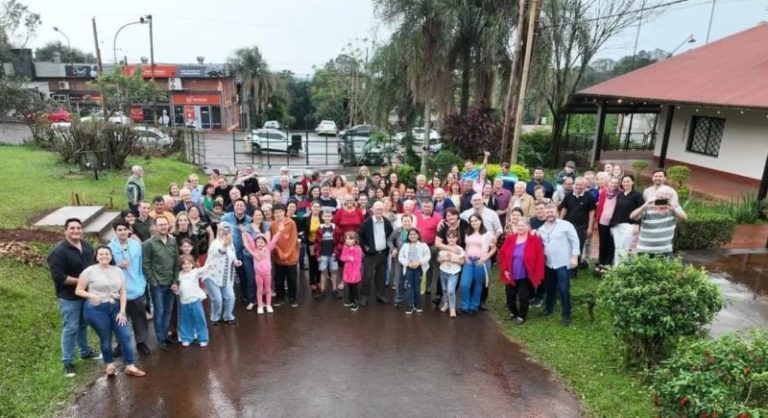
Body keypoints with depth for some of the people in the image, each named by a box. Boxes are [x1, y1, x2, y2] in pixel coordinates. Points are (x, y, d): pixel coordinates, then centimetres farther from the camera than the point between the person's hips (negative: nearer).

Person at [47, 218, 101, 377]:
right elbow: (58, 276, -24)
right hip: (69, 296, -7)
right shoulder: (59, 251, -20)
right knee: (70, 328, 0)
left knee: (83, 324, 21)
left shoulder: (87, 246, 4)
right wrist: (80, 280, -22)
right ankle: (68, 362, 13)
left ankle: (85, 352, 37)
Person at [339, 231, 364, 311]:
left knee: (355, 288, 2)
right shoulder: (345, 248, 2)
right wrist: (349, 258, -20)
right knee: (349, 287, 18)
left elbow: (358, 262, -17)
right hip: (347, 272, 6)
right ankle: (350, 301, 32)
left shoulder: (358, 249, -17)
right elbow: (342, 257, -1)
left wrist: (356, 272, -19)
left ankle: (355, 303, 9)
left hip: (355, 272, -6)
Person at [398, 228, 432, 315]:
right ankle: (410, 306, 2)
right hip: (408, 269, 1)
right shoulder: (405, 245, 8)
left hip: (419, 268, -1)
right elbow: (400, 257, 3)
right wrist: (408, 263, -12)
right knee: (409, 287, -2)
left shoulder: (423, 245, 3)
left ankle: (417, 305, 19)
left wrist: (419, 262, -17)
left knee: (417, 287, 5)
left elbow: (428, 256, -5)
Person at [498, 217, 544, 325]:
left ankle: (522, 316, 28)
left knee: (523, 297, 5)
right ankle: (513, 312, 40)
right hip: (511, 275, 4)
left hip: (525, 276, -4)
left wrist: (537, 275, -12)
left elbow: (539, 258, -10)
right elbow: (501, 254, 4)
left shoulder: (535, 239, -11)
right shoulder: (510, 238, -1)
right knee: (510, 296, 15)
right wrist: (504, 269, -2)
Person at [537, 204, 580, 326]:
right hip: (548, 263, 5)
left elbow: (575, 241, -7)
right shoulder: (541, 228, 11)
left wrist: (574, 257, -12)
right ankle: (549, 307, 37)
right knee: (550, 287, 17)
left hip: (563, 263, -5)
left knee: (563, 289, -6)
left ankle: (566, 315, 5)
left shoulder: (566, 225, -6)